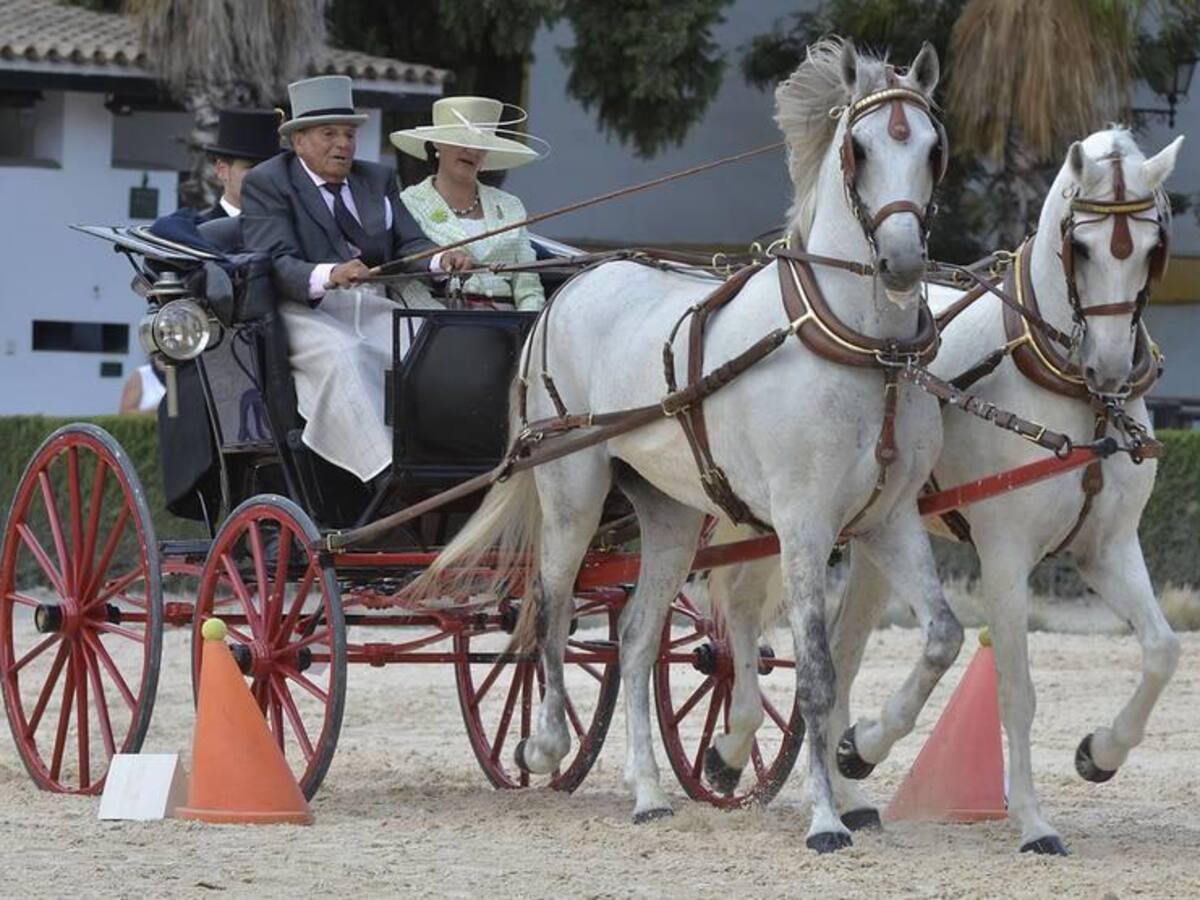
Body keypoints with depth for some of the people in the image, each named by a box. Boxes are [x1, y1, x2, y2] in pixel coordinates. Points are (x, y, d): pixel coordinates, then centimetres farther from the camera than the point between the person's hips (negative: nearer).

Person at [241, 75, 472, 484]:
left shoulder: (377, 179, 22)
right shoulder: (266, 184, 3)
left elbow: (408, 245, 12)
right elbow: (275, 264, -11)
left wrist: (441, 260, -13)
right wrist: (328, 276, -32)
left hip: (372, 308, 6)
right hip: (304, 310, -5)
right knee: (345, 356, -35)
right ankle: (387, 477, -45)